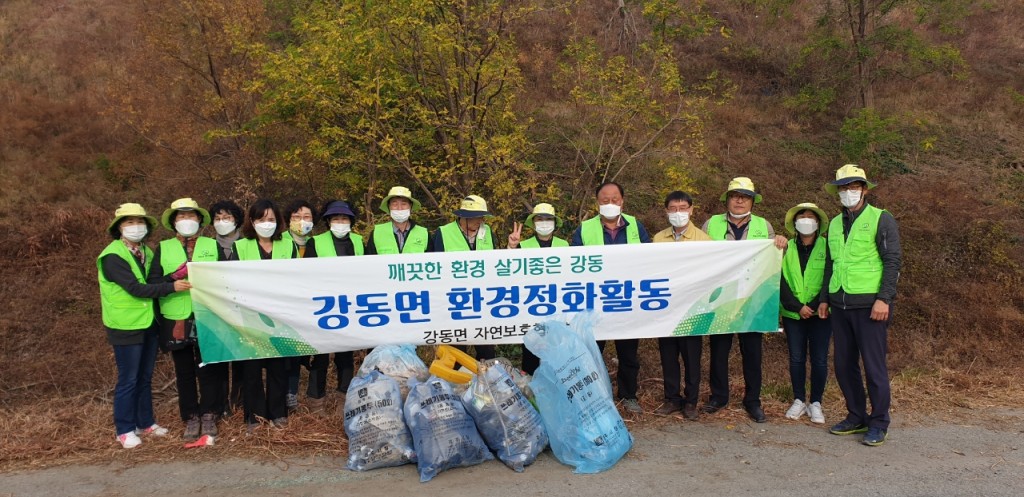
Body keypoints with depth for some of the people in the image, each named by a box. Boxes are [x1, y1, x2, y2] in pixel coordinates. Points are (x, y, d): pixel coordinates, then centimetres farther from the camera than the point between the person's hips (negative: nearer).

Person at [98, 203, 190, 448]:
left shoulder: (146, 252, 10)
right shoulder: (113, 256, -14)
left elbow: (153, 283, 8)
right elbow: (135, 289, -23)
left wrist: (174, 276, -10)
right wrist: (171, 287, -27)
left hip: (149, 324, 7)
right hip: (126, 327, -7)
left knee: (145, 378, 16)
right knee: (128, 380, 1)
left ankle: (145, 422, 27)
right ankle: (125, 430, 14)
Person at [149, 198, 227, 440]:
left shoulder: (213, 246, 10)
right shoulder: (163, 248, 10)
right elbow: (153, 282, 0)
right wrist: (175, 276, -16)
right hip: (176, 320, 1)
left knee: (209, 370, 3)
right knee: (184, 372, 9)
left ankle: (208, 416, 15)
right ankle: (191, 418, 19)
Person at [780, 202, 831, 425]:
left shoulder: (827, 247, 1)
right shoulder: (786, 249, 6)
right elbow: (781, 281, 0)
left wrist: (814, 306, -14)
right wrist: (797, 307, -11)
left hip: (819, 313, -2)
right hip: (792, 314, 2)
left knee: (819, 360, 1)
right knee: (796, 358, 6)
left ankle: (816, 403, 13)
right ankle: (799, 401, 17)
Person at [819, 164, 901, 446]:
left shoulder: (881, 220, -2)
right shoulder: (835, 224, 16)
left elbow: (893, 261, -8)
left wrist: (884, 298, -16)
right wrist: (824, 299, 17)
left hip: (869, 304, -6)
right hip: (840, 305, 6)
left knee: (874, 365, -2)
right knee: (844, 364, 9)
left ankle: (878, 425, 10)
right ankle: (856, 418, 23)